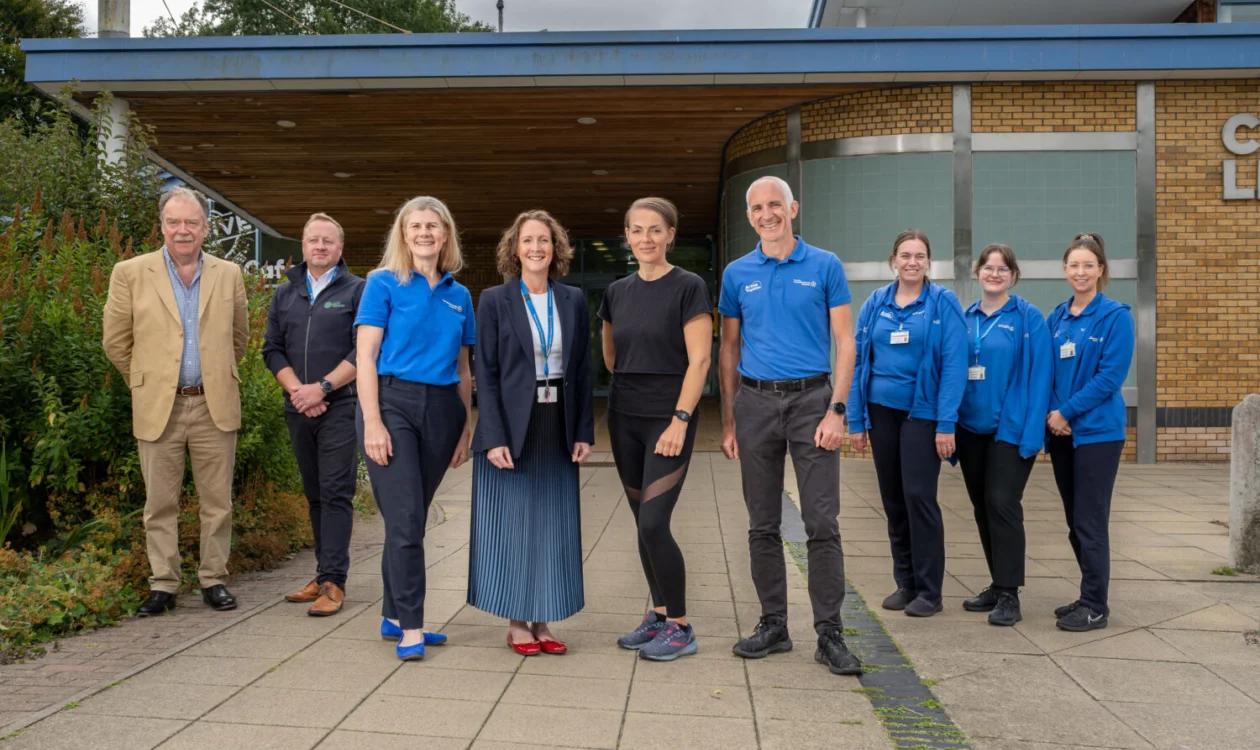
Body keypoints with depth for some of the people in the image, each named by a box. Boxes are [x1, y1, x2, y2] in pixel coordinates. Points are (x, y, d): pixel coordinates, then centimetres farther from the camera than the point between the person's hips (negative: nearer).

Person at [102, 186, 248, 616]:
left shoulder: (229, 275, 6)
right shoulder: (130, 274, 0)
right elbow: (116, 342, 7)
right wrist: (146, 383, 11)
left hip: (214, 407, 1)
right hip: (158, 408, -1)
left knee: (217, 502, 6)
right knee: (160, 504, 6)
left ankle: (213, 580, 18)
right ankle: (163, 585, 17)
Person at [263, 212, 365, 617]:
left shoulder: (356, 290, 0)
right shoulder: (285, 293, 15)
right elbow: (273, 349, 11)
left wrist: (321, 388, -14)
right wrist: (296, 390, -5)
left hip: (340, 406, -5)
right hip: (298, 409, 5)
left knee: (336, 493, -7)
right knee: (315, 494, 11)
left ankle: (333, 582, -6)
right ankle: (324, 574, 18)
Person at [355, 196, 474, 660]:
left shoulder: (458, 295, 13)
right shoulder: (384, 283, 1)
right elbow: (365, 356, -5)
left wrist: (465, 429, 12)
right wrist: (372, 422, -14)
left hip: (441, 410, 4)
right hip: (392, 402, -4)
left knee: (413, 519, 10)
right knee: (404, 520, -8)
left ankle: (394, 617, 22)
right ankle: (411, 628, 0)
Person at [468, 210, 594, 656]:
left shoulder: (573, 301, 8)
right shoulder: (495, 301, -2)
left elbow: (583, 371, 8)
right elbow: (485, 374, -6)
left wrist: (584, 431, 2)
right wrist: (493, 437, -14)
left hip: (558, 428, 3)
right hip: (512, 427, -3)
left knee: (553, 527, 7)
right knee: (513, 526, 3)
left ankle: (543, 621, 18)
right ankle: (517, 624, 15)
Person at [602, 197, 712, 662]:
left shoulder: (688, 287, -8)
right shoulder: (617, 292, 8)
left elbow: (699, 360, -13)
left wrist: (679, 419, -18)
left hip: (668, 420, -5)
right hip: (624, 419, 6)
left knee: (653, 524, -10)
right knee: (643, 523, 10)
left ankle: (680, 629, 5)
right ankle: (659, 615, 24)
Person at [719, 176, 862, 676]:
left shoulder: (825, 266, 2)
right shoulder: (737, 274, 9)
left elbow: (845, 342, 0)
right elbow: (728, 349, 11)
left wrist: (836, 410, -10)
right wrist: (728, 421, 7)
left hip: (811, 399, -2)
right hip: (756, 401, 3)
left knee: (822, 523, -4)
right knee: (763, 525, 8)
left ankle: (830, 634, 6)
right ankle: (773, 624, 20)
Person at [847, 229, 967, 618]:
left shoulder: (943, 302, -4)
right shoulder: (875, 304, 5)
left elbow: (954, 365, -9)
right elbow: (859, 362, 6)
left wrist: (946, 423, -15)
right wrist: (855, 420, 3)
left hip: (921, 412, -4)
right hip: (882, 412, 4)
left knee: (919, 497, -6)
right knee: (893, 500, 9)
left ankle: (929, 590, 7)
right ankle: (905, 583, 22)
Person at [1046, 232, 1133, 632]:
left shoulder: (1115, 316, -7)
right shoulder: (1057, 318, 10)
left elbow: (1111, 376, -14)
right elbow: (1048, 372, 10)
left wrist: (1066, 412, -14)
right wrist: (1051, 413, -5)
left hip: (1097, 431, -6)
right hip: (1061, 432, 6)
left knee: (1090, 522, -3)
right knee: (1075, 522, 12)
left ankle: (1096, 607, 8)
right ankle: (1090, 596, 25)